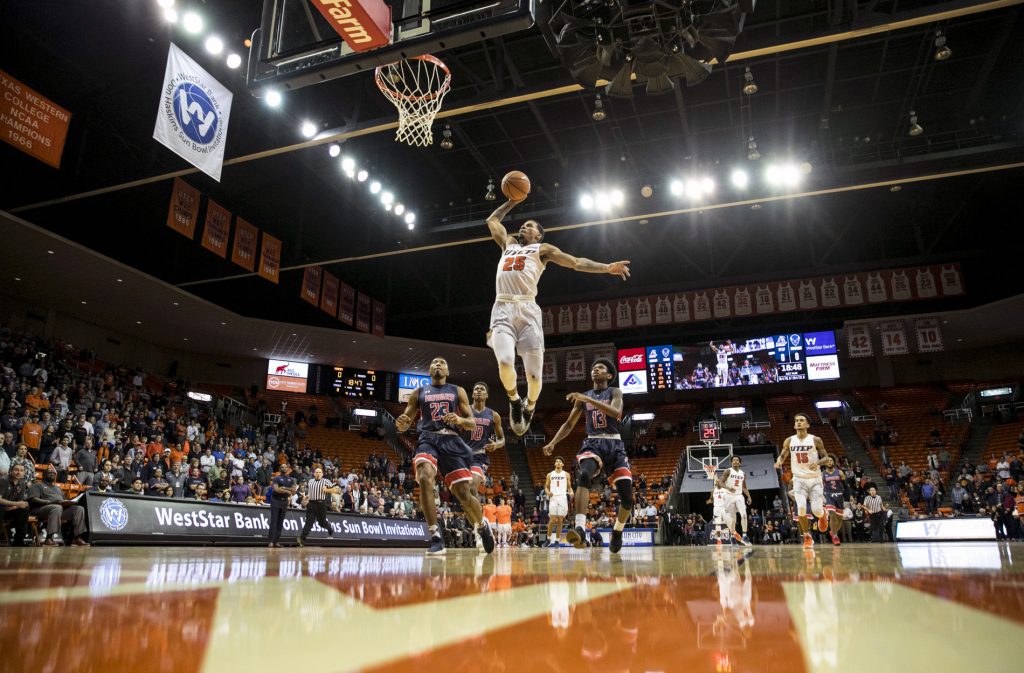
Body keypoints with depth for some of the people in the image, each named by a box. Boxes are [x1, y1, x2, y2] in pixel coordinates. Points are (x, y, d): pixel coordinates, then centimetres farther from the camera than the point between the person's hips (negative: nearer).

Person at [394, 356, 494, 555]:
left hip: (451, 441, 0)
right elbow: (405, 424, 14)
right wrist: (400, 423, -12)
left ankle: (482, 525, 28)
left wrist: (460, 420, -13)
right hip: (427, 440, 0)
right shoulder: (418, 392, 16)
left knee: (463, 493, -6)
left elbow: (472, 423, 10)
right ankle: (435, 537, -23)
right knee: (425, 478, -31)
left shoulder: (458, 391, 15)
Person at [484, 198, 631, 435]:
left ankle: (529, 407, 25)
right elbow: (492, 220, 45)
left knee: (534, 372, -7)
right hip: (502, 310, 2)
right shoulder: (508, 243, 31)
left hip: (527, 310, -2)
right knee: (505, 362, -23)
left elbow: (577, 262, 11)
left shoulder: (543, 249, 19)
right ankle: (514, 400, 7)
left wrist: (608, 267, 1)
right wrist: (512, 202, 41)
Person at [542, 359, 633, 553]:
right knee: (583, 476, -33)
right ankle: (580, 529, -43)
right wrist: (553, 442, 2)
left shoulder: (615, 392, 4)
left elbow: (616, 412, -19)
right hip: (592, 443, 1)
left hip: (614, 445, -1)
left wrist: (588, 399, -25)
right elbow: (569, 424, 18)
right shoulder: (583, 397, 14)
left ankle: (617, 531, 25)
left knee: (627, 497, -5)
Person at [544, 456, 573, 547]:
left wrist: (571, 492, -10)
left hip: (563, 498, 0)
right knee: (552, 520, -7)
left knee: (560, 520, 0)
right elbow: (546, 487, 11)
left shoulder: (566, 474, 9)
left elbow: (569, 487, 12)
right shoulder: (550, 475, 10)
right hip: (553, 498, 0)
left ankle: (557, 541, 8)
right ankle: (549, 539, 10)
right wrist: (548, 492, -10)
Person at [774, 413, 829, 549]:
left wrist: (818, 463, -21)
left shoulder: (815, 440, -6)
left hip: (815, 479, -1)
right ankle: (807, 537, 5)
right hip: (799, 479, 1)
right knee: (801, 508, -15)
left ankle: (823, 515, 36)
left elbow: (825, 457, 1)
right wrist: (779, 461, -14)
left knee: (816, 510, -5)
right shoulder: (789, 441, 0)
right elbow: (782, 455, 10)